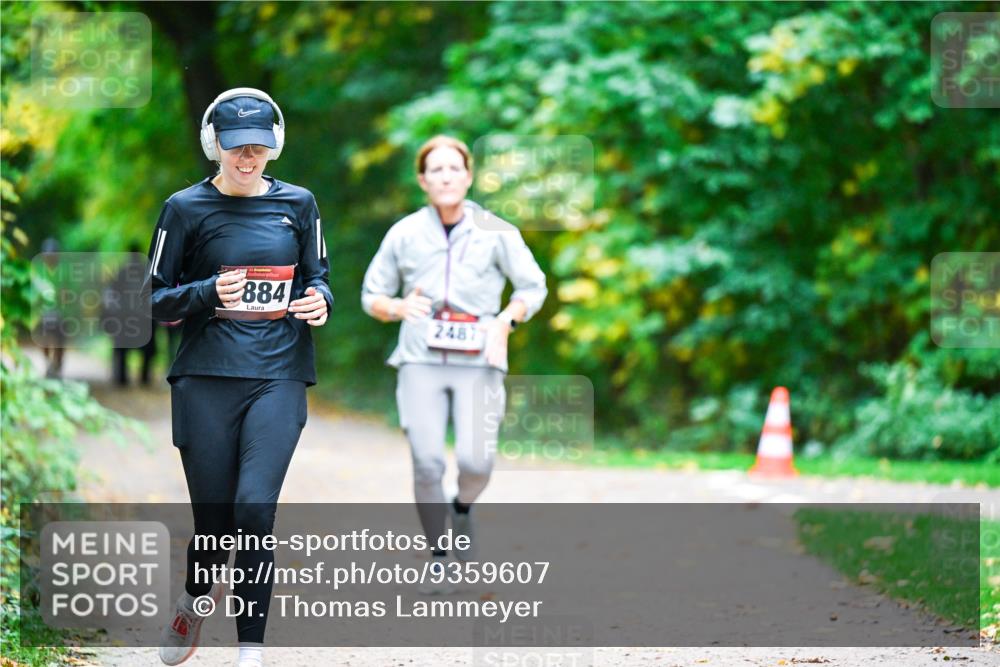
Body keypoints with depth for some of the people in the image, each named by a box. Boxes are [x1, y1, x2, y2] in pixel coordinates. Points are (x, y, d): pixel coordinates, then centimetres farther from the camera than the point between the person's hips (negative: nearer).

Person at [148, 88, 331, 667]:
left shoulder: (297, 204, 9)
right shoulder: (187, 208, 2)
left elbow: (318, 279, 19)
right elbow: (156, 301, 3)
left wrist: (319, 301, -5)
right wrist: (210, 292, -15)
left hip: (279, 378, 1)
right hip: (206, 379, -1)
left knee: (255, 509, -16)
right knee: (213, 521, 3)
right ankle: (196, 597, 39)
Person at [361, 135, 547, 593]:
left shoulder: (496, 233, 4)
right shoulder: (404, 234, 5)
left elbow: (533, 287, 11)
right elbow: (372, 295, 13)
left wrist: (506, 320, -7)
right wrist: (398, 307, -9)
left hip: (478, 363, -1)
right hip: (421, 361, 1)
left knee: (475, 460, -16)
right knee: (427, 464, -10)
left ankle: (464, 508, 21)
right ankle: (438, 556, 9)